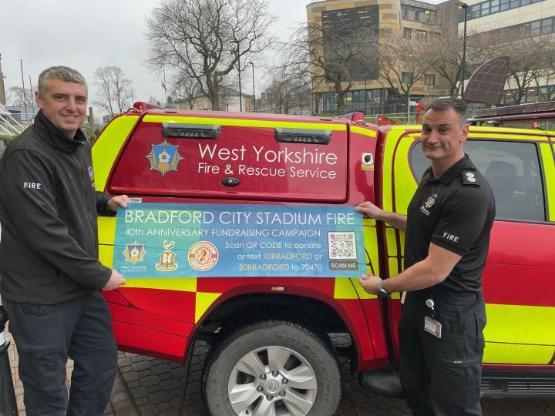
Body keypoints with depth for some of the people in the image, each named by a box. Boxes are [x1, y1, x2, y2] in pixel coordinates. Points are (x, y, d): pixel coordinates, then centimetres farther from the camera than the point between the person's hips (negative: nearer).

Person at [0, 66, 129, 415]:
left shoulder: (79, 145, 9)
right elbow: (44, 232, -26)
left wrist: (105, 202, 6)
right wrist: (99, 275, -18)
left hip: (81, 287, 9)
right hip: (40, 298, -8)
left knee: (101, 363, 21)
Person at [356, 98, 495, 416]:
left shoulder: (470, 193, -26)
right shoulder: (433, 176, 6)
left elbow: (435, 271, -27)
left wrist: (383, 287, -13)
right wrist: (383, 216, 12)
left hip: (451, 315, -9)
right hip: (419, 303, 10)